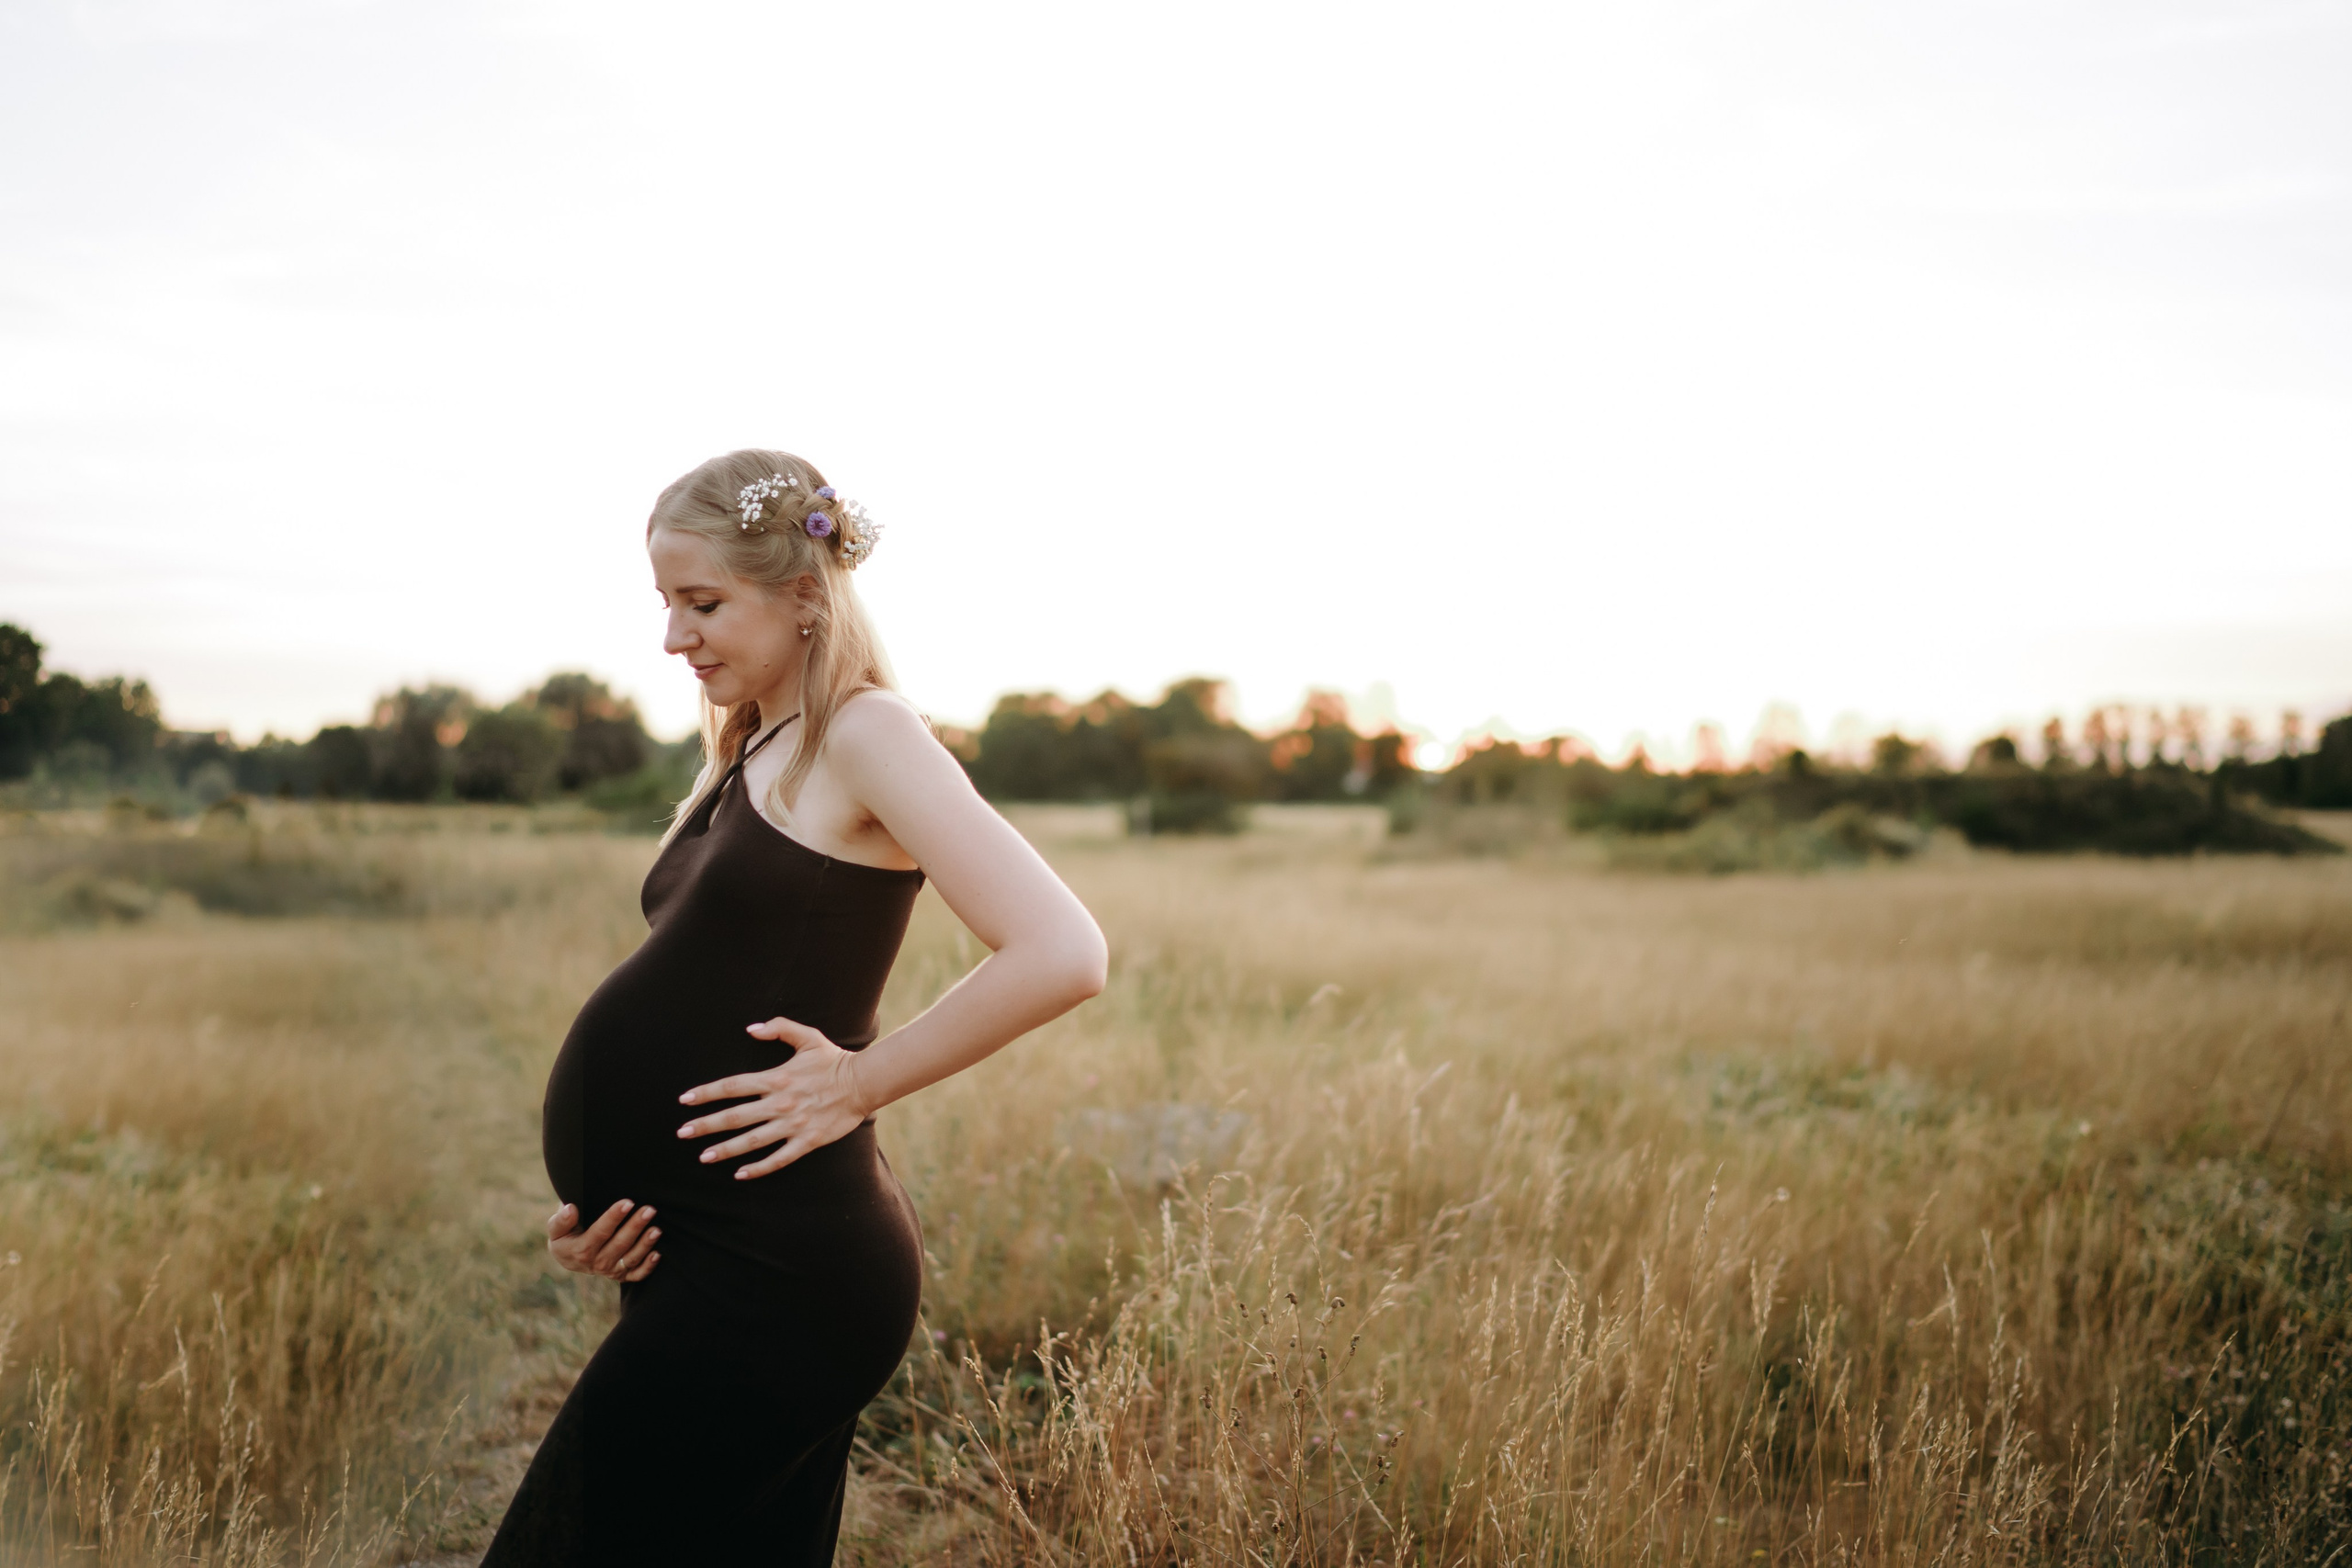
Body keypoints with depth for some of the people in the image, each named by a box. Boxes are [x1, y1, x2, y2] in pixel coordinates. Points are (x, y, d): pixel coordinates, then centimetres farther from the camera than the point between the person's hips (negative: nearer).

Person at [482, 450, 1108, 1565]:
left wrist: (857, 1083, -15)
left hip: (768, 1276, -9)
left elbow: (1061, 953, -22)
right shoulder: (750, 755, 16)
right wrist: (604, 1198, 4)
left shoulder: (864, 737, -10)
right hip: (715, 1264, 9)